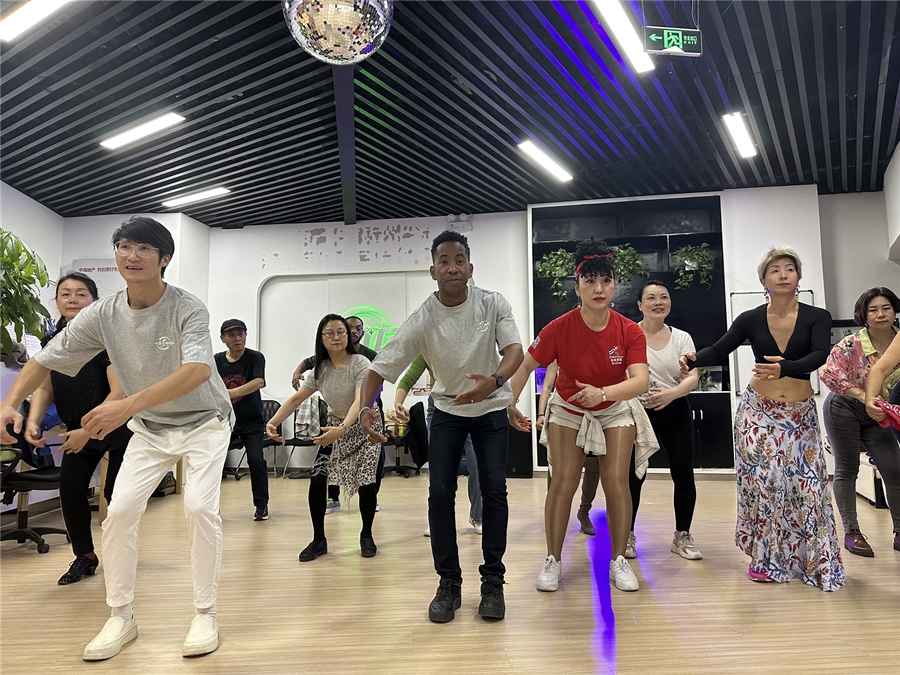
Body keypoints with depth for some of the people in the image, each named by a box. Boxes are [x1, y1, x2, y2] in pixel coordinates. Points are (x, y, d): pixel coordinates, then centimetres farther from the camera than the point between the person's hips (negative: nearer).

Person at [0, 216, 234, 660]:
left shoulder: (187, 308, -24)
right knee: (120, 510, -7)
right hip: (149, 428, 4)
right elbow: (45, 360, -2)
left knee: (199, 506, -20)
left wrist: (128, 406, -51)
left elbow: (198, 369, -42)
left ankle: (205, 615, -2)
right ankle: (121, 618, 12)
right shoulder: (102, 315, -10)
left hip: (203, 422, -4)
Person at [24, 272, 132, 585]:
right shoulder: (52, 342, -3)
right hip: (78, 428, 5)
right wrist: (33, 422, -14)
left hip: (119, 427, -5)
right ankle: (85, 556, 16)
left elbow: (119, 393, -25)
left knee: (115, 493, -1)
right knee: (70, 487, -3)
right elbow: (44, 388, 3)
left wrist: (87, 431, -26)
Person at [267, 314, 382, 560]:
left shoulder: (360, 364, -23)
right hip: (335, 427, 4)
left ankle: (366, 535, 13)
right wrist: (273, 422, -24)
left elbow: (360, 401, -36)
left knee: (365, 483, -13)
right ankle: (318, 540, 7)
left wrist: (342, 429, -53)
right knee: (317, 479, -10)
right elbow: (296, 399, -7)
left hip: (364, 428, -4)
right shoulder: (320, 369, -8)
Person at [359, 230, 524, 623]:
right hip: (447, 410, 0)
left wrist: (493, 381, -44)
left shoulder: (492, 304, -14)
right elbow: (380, 368, -19)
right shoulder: (422, 321, -17)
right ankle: (449, 583, 8)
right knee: (440, 491, -7)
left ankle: (492, 581, 6)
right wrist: (366, 407, -38)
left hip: (491, 408, 0)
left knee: (494, 489, -9)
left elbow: (514, 349, -23)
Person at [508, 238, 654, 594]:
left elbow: (640, 381, -34)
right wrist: (510, 405, -24)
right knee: (563, 481, -7)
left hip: (615, 410, 1)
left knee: (616, 481, -8)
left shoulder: (629, 331, -23)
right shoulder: (559, 328, -24)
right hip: (568, 410, 0)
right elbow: (526, 366, -15)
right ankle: (553, 561, 7)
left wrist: (602, 392, -51)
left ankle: (618, 560, 10)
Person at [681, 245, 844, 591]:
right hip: (758, 411, 0)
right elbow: (719, 349, -7)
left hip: (801, 414, 0)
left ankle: (815, 561, 14)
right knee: (763, 481, -2)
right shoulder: (751, 319, -1)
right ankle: (766, 558, 11)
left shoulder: (817, 317, -3)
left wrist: (785, 367, -39)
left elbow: (820, 355, -19)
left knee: (805, 484, -2)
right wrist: (694, 359, -29)